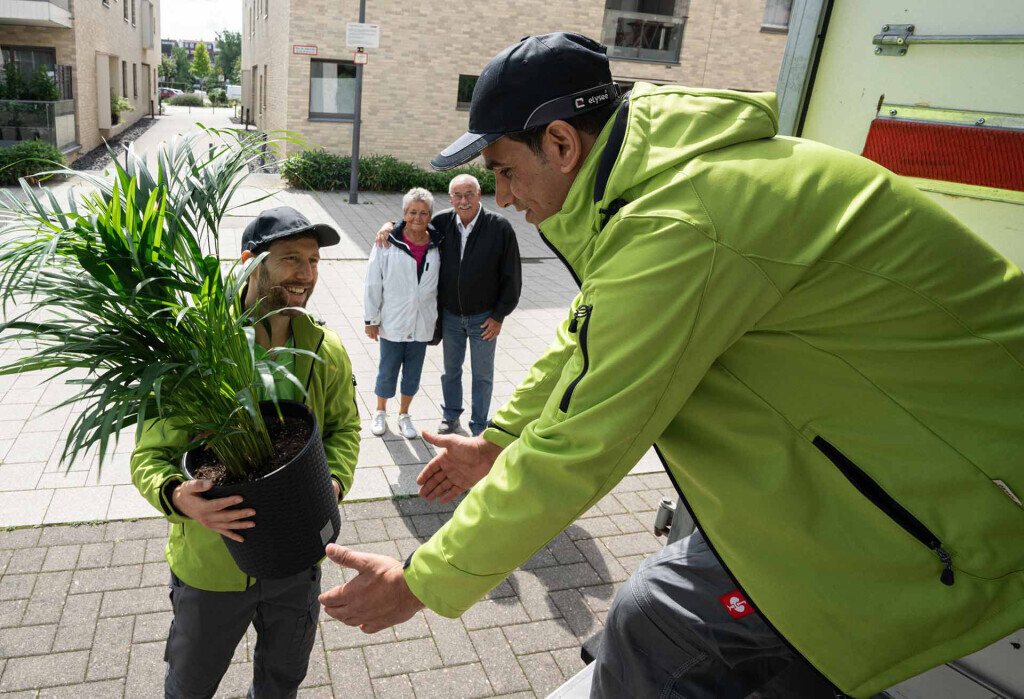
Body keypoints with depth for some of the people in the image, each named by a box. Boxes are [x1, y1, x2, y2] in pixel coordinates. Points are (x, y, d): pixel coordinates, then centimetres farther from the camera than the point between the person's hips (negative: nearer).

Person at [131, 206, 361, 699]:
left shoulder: (326, 351, -8)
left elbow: (344, 427, 3)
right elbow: (150, 455, -15)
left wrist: (333, 481, -17)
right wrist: (177, 496, -37)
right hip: (209, 565, -2)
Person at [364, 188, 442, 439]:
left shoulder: (437, 246, -3)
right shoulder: (388, 243, -11)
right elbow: (373, 284, -6)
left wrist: (437, 319, 9)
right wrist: (371, 320, -4)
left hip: (422, 324, 2)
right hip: (392, 322, -2)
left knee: (413, 373, 15)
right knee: (387, 371, 12)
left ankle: (404, 414, 35)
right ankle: (380, 412, 36)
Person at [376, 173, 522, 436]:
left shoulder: (499, 227, -17)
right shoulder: (443, 222, -8)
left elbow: (511, 276, -11)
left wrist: (499, 315, -10)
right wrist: (389, 225, -8)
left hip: (484, 316, -3)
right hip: (450, 314, 3)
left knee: (482, 375, 12)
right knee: (451, 370, 19)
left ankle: (479, 427, 29)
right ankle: (451, 416, 41)